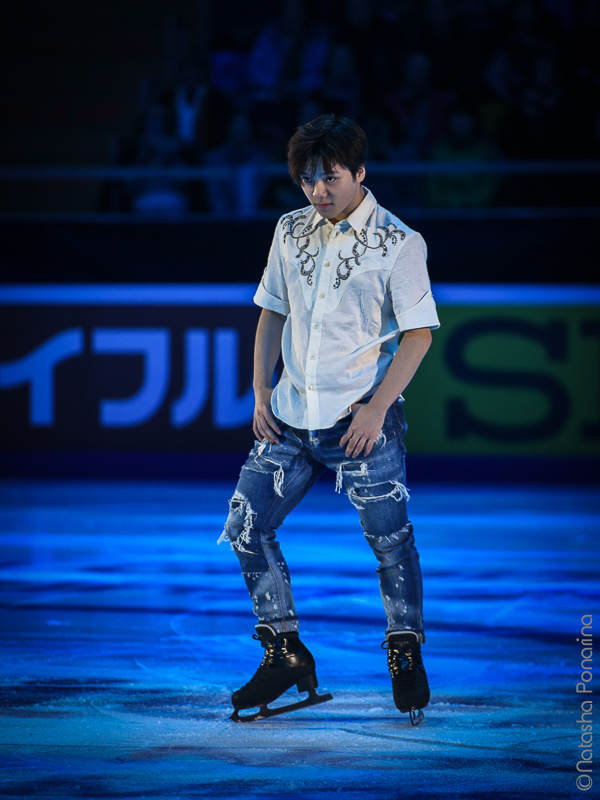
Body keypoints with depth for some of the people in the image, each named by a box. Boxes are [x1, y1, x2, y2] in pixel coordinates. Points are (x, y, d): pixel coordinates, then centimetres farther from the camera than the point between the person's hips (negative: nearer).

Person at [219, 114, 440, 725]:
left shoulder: (397, 243, -8)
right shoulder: (291, 232, 8)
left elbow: (418, 332, -8)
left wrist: (378, 406, -14)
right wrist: (261, 391, 6)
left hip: (361, 420, -5)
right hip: (289, 417, 5)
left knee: (390, 539, -1)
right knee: (246, 529, 2)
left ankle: (405, 655, 20)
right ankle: (286, 654, 15)